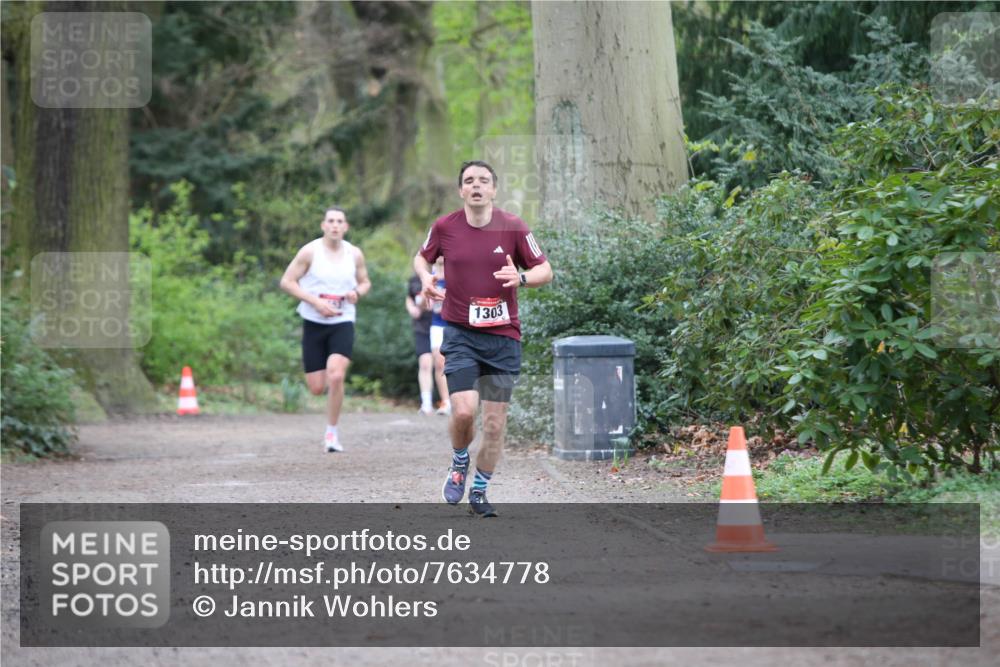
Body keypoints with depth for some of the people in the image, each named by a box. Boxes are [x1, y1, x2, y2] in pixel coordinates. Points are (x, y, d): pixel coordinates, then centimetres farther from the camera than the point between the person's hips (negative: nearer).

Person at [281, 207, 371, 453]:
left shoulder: (355, 254, 4)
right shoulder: (310, 251, -5)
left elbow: (365, 282, 19)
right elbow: (287, 281, -6)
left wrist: (357, 292, -6)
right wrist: (315, 301, -16)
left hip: (343, 323, 1)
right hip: (314, 323, 0)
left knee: (336, 377, -21)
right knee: (317, 388, 0)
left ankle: (332, 432, -6)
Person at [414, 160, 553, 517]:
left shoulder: (513, 227, -3)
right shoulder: (444, 227, -1)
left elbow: (545, 270, 4)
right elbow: (422, 257, 18)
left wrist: (521, 277, -17)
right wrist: (425, 278, -4)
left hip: (503, 336, 1)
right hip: (460, 332, -1)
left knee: (495, 421, 2)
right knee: (464, 410, -18)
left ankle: (479, 491, 21)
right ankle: (459, 463, 14)